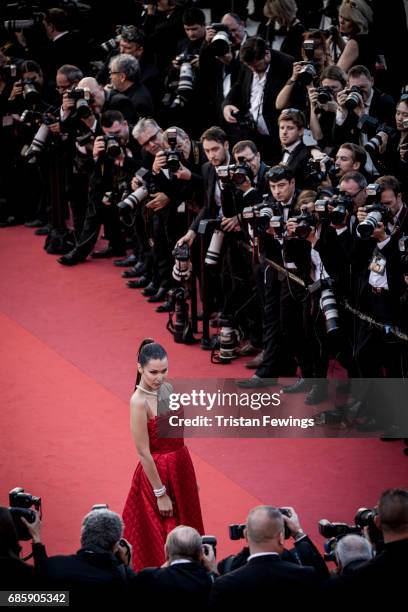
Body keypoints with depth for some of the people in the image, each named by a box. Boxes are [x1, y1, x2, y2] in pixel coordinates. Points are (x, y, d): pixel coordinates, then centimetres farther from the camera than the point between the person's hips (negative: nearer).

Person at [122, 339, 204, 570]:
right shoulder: (139, 402, -21)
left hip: (181, 466, 8)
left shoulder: (168, 389, 0)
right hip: (157, 471, -8)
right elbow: (144, 453, -19)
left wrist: (191, 478, 15)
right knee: (160, 543, 5)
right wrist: (160, 494, -16)